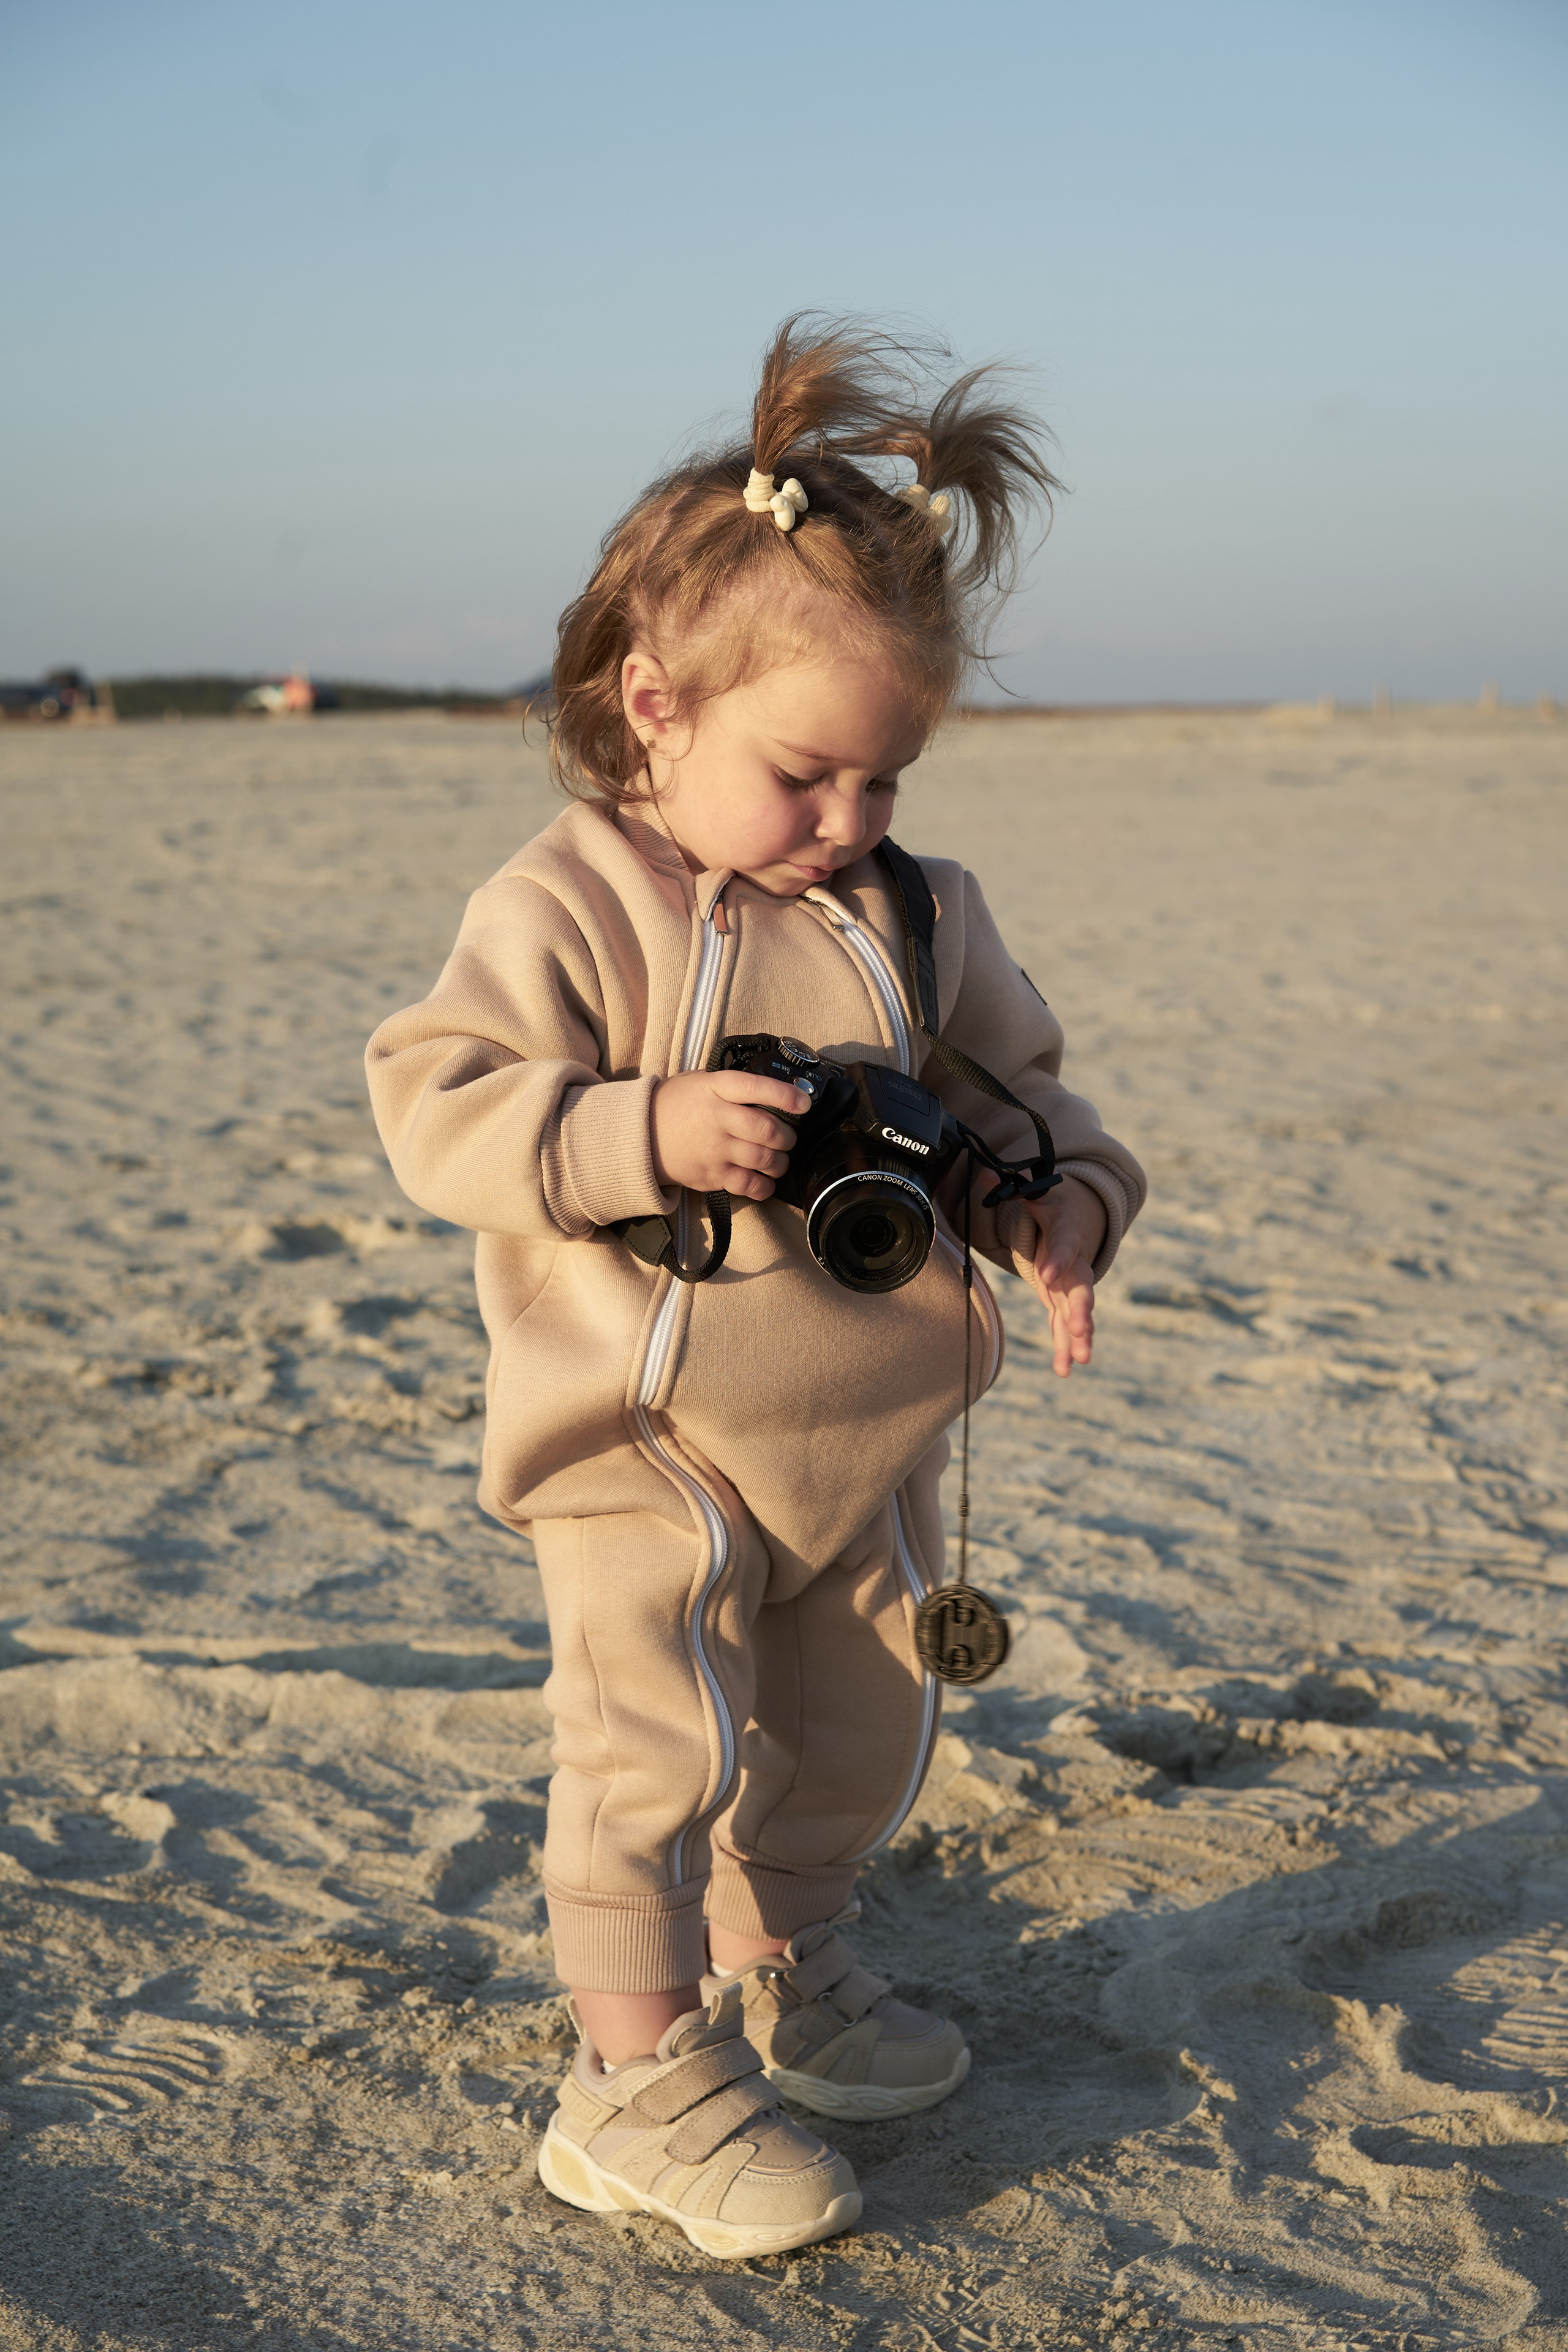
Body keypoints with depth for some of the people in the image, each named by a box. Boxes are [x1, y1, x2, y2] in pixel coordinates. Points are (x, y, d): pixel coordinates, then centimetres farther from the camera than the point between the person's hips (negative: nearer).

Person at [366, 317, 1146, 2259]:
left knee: (857, 1729, 18)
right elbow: (436, 1108, -18)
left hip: (872, 1431, 6)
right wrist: (643, 1133, -32)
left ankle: (780, 1969, 42)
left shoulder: (919, 916, 3)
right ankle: (639, 2082, 6)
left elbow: (1016, 1083, 12)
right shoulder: (564, 907, -13)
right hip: (642, 1440, -6)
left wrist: (1061, 1198, -9)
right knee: (660, 1735, -10)